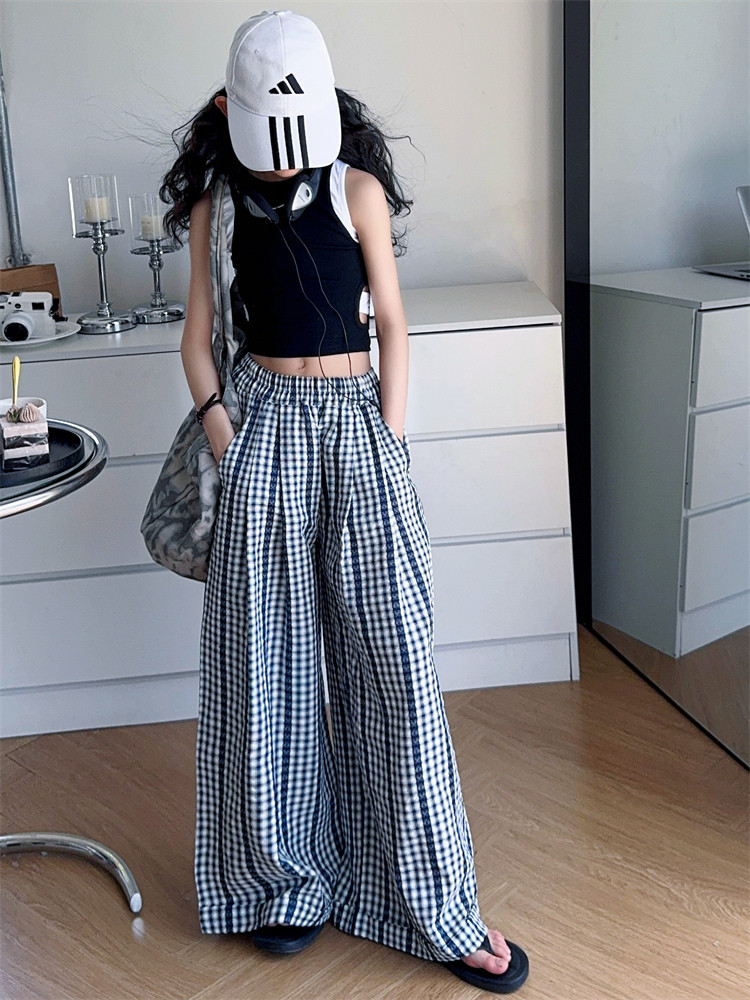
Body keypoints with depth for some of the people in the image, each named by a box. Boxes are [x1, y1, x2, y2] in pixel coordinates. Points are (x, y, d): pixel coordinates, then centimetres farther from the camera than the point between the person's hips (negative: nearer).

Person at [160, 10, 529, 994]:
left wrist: (388, 442, -5)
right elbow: (200, 331, 10)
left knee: (391, 655, -3)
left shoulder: (357, 189, 2)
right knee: (269, 657, 3)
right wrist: (220, 427, -3)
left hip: (356, 420, -1)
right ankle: (291, 877, 22)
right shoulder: (216, 202, 7)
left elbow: (392, 325, 2)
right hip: (265, 420, 2)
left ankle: (435, 906, 9)